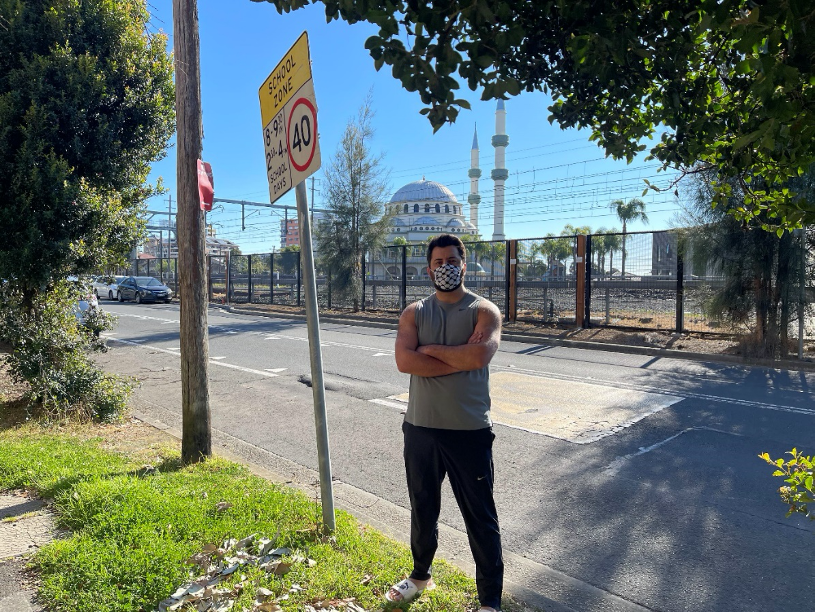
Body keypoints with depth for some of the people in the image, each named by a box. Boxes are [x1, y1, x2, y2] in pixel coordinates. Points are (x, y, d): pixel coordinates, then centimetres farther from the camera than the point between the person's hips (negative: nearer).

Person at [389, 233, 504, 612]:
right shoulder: (414, 313, 2)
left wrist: (430, 349, -14)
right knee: (422, 509, 22)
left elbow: (479, 357, -25)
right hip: (420, 429, 4)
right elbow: (404, 361, -15)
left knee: (480, 517, 10)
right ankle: (421, 576, 46)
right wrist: (460, 360, -18)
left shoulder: (484, 311, -6)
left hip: (469, 432, -3)